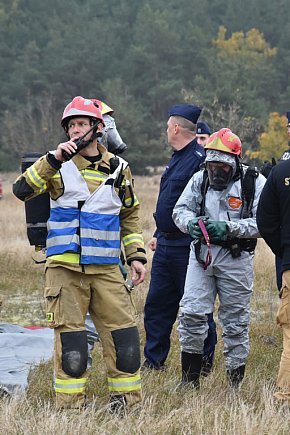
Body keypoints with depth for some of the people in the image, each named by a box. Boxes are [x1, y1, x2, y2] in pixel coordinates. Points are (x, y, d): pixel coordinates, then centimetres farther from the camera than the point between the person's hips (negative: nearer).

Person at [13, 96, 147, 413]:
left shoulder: (118, 169, 11)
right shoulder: (59, 166, 1)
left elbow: (129, 217, 20)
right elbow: (22, 190, -13)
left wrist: (136, 256, 10)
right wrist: (54, 160, -21)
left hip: (106, 268, 2)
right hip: (64, 267, -2)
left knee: (123, 336, -1)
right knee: (70, 339, -2)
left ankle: (125, 400, 11)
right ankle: (70, 406, 6)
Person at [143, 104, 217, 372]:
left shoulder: (200, 159, -15)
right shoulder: (177, 158, 16)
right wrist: (159, 235, 23)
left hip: (187, 247, -10)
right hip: (166, 245, 10)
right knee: (156, 304, 10)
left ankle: (204, 361, 10)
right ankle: (153, 361, 17)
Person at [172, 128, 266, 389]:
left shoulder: (254, 183, -6)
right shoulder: (200, 179, 5)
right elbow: (180, 210, 7)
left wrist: (229, 227, -24)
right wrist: (191, 223, -16)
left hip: (235, 258, -3)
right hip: (201, 253, 3)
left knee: (235, 320, 5)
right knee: (191, 313, -5)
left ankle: (235, 382, 16)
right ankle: (190, 379, 6)